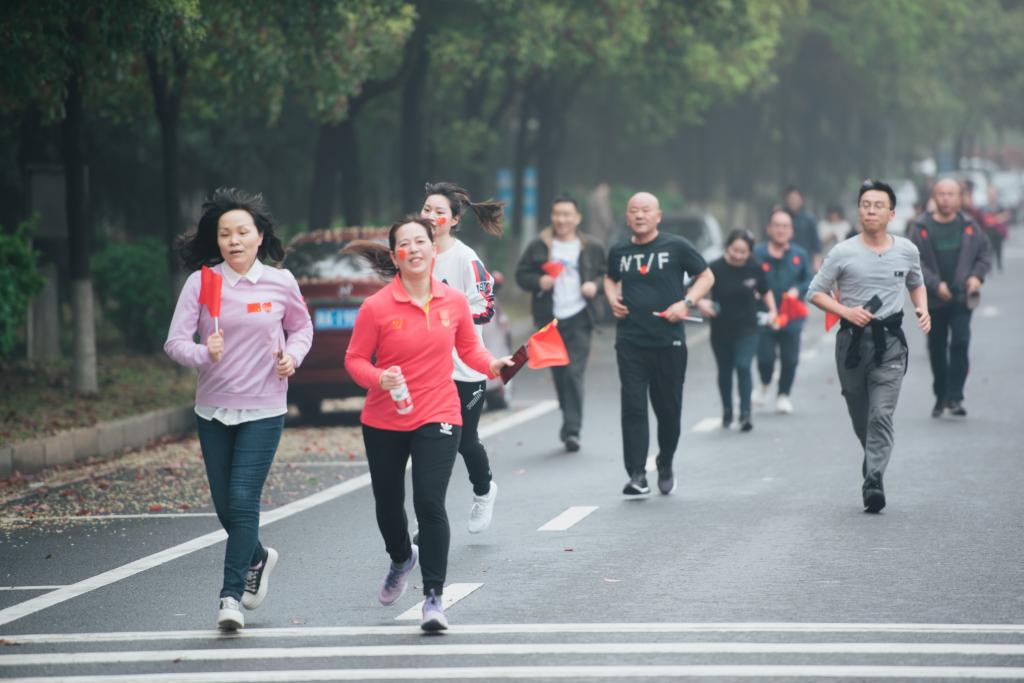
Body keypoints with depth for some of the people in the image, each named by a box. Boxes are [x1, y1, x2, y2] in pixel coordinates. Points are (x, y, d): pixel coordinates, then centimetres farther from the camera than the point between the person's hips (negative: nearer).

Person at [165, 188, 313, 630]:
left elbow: (301, 328, 14)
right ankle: (257, 558, 40)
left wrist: (292, 356, -6)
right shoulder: (201, 282, -5)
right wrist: (203, 354, -30)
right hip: (213, 409, 2)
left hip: (263, 410, -2)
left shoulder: (280, 283, -3)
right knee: (224, 506, 10)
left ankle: (231, 595, -8)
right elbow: (175, 341, -10)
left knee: (243, 500, -12)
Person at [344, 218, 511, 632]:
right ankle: (402, 559, 50)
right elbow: (355, 359, -4)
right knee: (388, 504, 16)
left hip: (438, 417, -1)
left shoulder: (454, 301, -1)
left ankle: (433, 597, -8)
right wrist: (378, 378, -24)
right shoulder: (376, 308, -10)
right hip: (384, 422, 1)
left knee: (430, 503, -15)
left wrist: (492, 365, -7)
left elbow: (468, 347, 12)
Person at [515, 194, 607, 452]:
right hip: (550, 319, 2)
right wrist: (538, 281, -12)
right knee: (559, 373, 10)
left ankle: (572, 430, -14)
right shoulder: (538, 247, 4)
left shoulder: (591, 247, 5)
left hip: (579, 317, -2)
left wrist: (595, 285, -9)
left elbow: (606, 274, 12)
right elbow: (521, 274, 7)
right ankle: (570, 419, 29)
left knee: (574, 373, -12)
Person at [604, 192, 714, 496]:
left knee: (668, 408, 8)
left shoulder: (677, 247, -2)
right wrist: (612, 299, 6)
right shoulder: (619, 252, 8)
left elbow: (706, 276, 6)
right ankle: (637, 476, -12)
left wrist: (686, 303, -9)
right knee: (633, 407, -9)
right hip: (630, 342, 1)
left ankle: (665, 467, 30)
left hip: (669, 342, -1)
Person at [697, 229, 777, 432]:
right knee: (725, 371, 13)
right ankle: (727, 411, 32)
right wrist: (700, 303, -31)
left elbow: (765, 291, 12)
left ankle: (745, 413, -16)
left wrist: (772, 310, -1)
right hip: (721, 330, 1)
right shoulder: (716, 269, -12)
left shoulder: (755, 269, -5)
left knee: (743, 367, -15)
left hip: (747, 329, -1)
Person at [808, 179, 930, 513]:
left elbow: (916, 283, 24)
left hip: (890, 340, 0)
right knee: (860, 418, 11)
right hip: (852, 339, 0)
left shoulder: (907, 250, 5)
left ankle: (873, 482, -18)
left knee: (881, 415, -14)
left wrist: (922, 309, 4)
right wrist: (845, 311, -13)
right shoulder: (843, 253, -2)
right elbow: (815, 291, 3)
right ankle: (873, 458, 39)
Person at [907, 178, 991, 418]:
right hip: (934, 299, 0)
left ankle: (954, 397, -12)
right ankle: (941, 397, 23)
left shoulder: (969, 227, 4)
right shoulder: (921, 228, -1)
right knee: (937, 349, 8)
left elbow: (984, 255, 13)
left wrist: (977, 276, -6)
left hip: (962, 298, 0)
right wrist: (935, 284, -16)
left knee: (960, 343, -15)